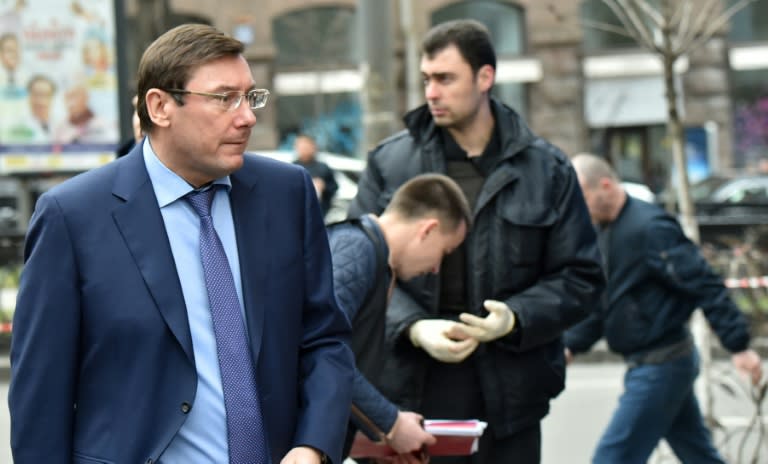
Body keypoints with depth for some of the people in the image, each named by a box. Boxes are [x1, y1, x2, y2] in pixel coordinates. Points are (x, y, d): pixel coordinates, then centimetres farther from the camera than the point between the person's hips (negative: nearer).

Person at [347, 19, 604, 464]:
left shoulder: (546, 169, 5)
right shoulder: (390, 163, 5)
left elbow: (581, 277, 5)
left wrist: (515, 318, -13)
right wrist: (412, 327, -14)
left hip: (507, 398, 0)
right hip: (409, 395, 0)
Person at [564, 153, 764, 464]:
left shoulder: (650, 227, -18)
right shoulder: (604, 232, 12)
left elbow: (705, 285, -19)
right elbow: (597, 303, 19)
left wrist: (738, 345, -19)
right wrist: (570, 345, 6)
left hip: (661, 366, -10)